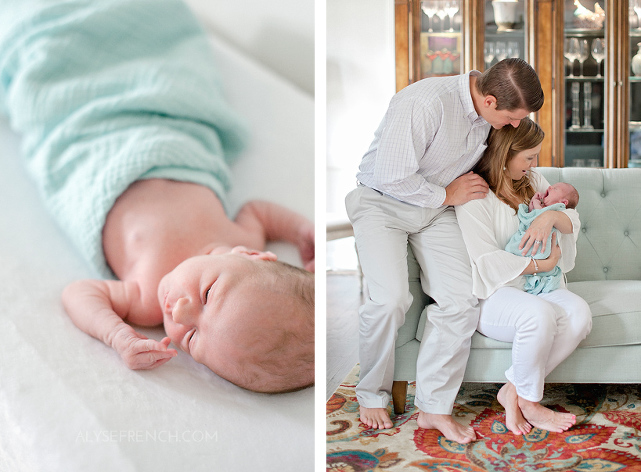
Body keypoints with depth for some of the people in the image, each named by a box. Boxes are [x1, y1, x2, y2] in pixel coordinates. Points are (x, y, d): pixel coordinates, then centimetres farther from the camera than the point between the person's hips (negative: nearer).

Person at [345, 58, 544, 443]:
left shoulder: (493, 111, -5)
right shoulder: (424, 104, -30)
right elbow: (391, 178, -26)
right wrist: (448, 195, -14)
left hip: (436, 210, 6)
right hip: (382, 203, -6)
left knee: (462, 300, -11)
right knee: (391, 299, -22)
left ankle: (435, 407, 1)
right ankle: (372, 397, 3)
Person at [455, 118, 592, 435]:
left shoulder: (532, 180, 14)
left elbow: (573, 222, 11)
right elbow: (487, 259, -16)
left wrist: (552, 216, -12)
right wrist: (538, 265, -12)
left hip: (535, 285, 7)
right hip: (492, 292, -7)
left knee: (579, 313, -24)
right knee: (539, 313, -37)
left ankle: (513, 391, -14)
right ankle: (529, 402, -12)